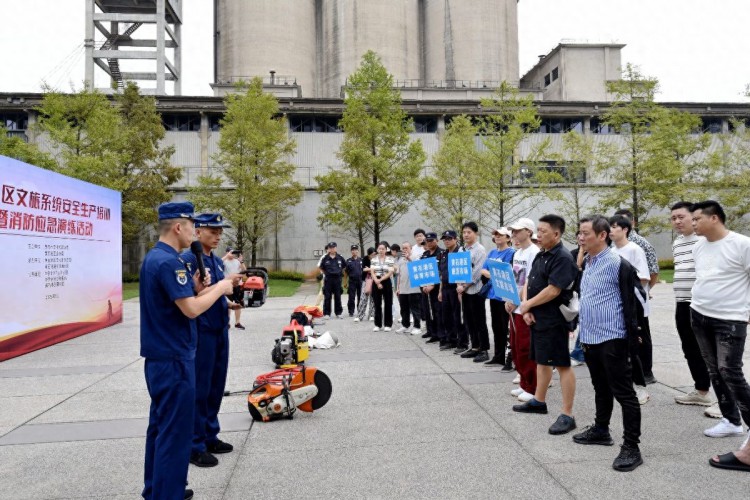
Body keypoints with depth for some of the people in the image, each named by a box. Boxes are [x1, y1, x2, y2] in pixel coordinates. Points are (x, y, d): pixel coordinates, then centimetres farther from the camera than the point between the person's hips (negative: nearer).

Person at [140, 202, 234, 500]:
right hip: (174, 358, -10)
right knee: (174, 432, -1)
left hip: (159, 356, 10)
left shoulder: (153, 257, 11)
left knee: (161, 426, 18)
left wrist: (194, 288, 5)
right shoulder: (169, 261, -20)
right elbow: (191, 309, -23)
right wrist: (220, 288, -10)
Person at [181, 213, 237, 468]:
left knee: (216, 386, 15)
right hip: (201, 332, -8)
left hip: (220, 330, 8)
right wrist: (223, 284, -27)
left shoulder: (218, 261, 13)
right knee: (199, 388, 1)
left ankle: (210, 436, 29)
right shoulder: (188, 259, -12)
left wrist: (229, 304, 5)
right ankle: (196, 446, 13)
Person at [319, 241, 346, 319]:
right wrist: (326, 273, 5)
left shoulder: (340, 258, 2)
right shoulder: (325, 258, -3)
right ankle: (327, 313, 8)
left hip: (337, 279, 1)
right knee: (327, 297, 2)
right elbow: (320, 267, 9)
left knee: (338, 297, 8)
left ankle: (338, 313, 17)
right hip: (328, 279, -1)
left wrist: (340, 272, 11)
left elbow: (344, 266, 17)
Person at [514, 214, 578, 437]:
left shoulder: (563, 258, -16)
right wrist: (526, 309, -2)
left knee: (562, 364, -3)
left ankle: (567, 415, 3)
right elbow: (529, 283, 12)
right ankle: (539, 401, 35)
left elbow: (553, 290, -22)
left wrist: (527, 305, -11)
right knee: (542, 360, 20)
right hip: (537, 318, 9)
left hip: (554, 320, -9)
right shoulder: (540, 256, 13)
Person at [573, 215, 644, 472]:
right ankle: (601, 430, 36)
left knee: (623, 393, -1)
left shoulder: (618, 264, -16)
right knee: (601, 389, 21)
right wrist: (581, 326, 20)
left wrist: (631, 335, -13)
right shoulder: (588, 263, 12)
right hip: (590, 338, 9)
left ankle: (631, 447, 6)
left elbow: (632, 301, -15)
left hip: (612, 339, -9)